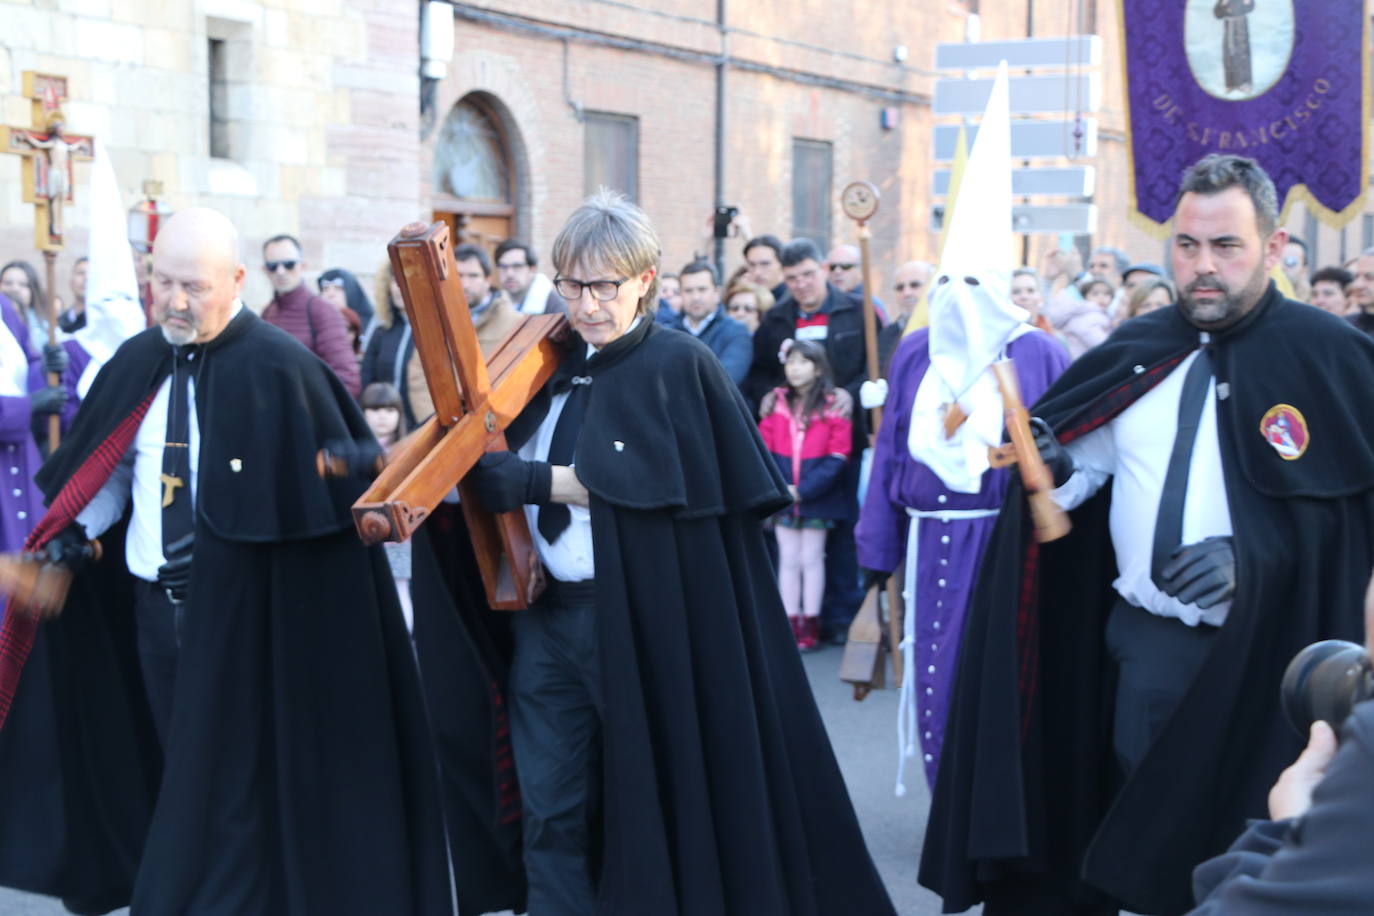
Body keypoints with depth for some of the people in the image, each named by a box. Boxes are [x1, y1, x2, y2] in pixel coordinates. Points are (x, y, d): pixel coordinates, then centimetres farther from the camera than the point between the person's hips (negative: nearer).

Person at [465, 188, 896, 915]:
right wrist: (551, 482, -9)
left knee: (660, 806, 6)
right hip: (548, 616, 6)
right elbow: (489, 466, 9)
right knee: (553, 814, 8)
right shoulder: (555, 364, 10)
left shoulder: (682, 368, -8)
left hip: (643, 624, -6)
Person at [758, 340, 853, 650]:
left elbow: (837, 457, -8)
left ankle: (811, 624, 12)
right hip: (782, 496, 3)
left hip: (817, 497, -3)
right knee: (788, 560, 7)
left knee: (811, 560, 5)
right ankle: (790, 624, 13)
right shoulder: (775, 403, 5)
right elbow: (764, 450, 3)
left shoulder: (834, 404, -5)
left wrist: (804, 490, -14)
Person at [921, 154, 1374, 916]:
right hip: (1142, 642, 5)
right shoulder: (1137, 352, 5)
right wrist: (1054, 468, -9)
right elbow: (1084, 461, 14)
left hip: (1260, 652, -4)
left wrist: (1247, 559, -23)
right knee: (1143, 837, 15)